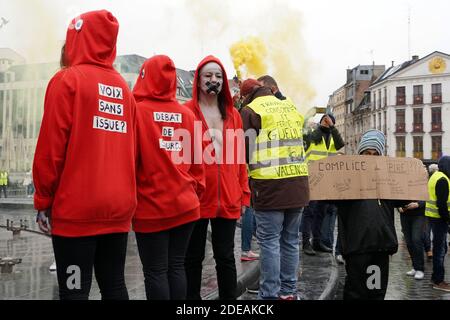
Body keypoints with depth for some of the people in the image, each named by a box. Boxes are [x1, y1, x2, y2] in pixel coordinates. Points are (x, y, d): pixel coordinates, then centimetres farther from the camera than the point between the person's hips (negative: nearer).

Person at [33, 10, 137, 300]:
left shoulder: (68, 80, -5)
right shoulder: (124, 88, 10)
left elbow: (51, 148, -10)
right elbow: (131, 149, 11)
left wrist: (43, 201, -1)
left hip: (76, 209, -5)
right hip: (119, 207, 6)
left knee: (75, 290, 4)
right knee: (114, 285, 15)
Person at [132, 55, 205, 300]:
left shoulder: (138, 111, -9)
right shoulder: (187, 114, 2)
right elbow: (197, 161, 5)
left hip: (150, 206, -4)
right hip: (185, 205, 4)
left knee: (155, 272, 6)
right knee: (176, 266, 15)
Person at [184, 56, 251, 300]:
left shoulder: (233, 114, 10)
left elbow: (240, 158, 10)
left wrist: (244, 194, 9)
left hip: (228, 198, 3)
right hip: (195, 198, -2)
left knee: (225, 257, 11)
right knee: (193, 258, 11)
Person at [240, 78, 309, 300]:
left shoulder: (250, 111, -1)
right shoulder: (291, 107, 19)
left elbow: (244, 150, -5)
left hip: (270, 186, -6)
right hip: (298, 183, 6)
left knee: (269, 241, 1)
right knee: (290, 240, 14)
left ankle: (270, 295, 6)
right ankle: (288, 291, 23)